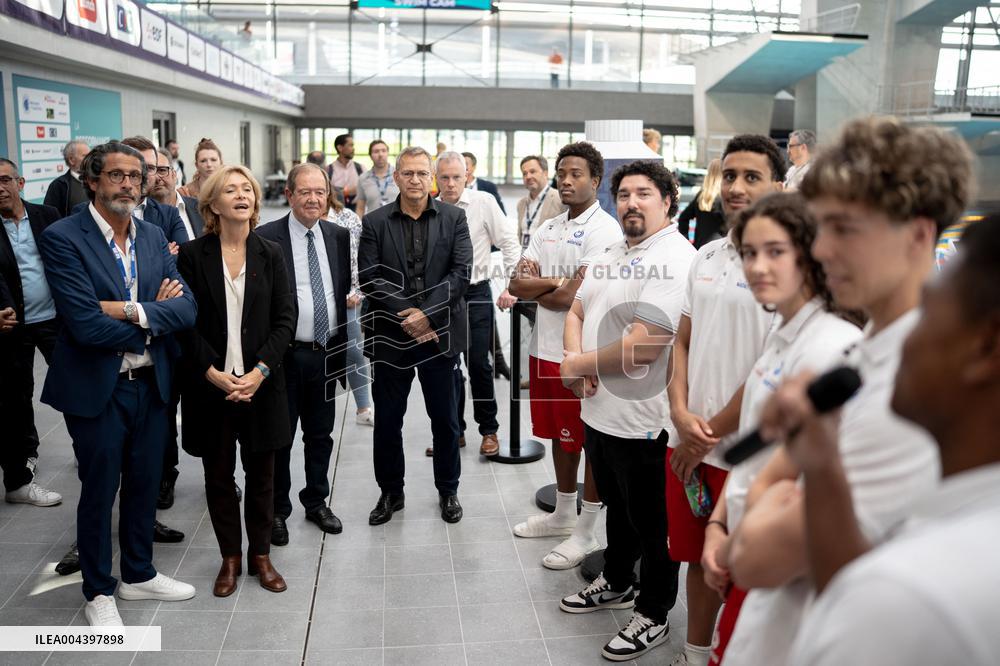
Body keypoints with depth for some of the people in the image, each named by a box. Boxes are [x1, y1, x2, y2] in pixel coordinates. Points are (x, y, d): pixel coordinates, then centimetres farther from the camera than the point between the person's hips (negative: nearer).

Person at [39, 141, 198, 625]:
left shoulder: (153, 237, 5)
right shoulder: (63, 238, -13)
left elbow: (186, 308, -5)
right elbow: (87, 325, -22)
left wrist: (131, 310, -20)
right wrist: (154, 317, -12)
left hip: (151, 384, 5)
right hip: (97, 388, -5)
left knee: (144, 486, 18)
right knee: (98, 493, 11)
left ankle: (139, 574, 38)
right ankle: (98, 593, 29)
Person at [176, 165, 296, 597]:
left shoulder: (270, 255, 2)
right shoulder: (192, 255, -2)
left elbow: (285, 320, -2)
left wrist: (259, 372, -13)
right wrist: (215, 374, -13)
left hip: (261, 383, 1)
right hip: (210, 384, -1)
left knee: (261, 473, 10)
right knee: (218, 474, 10)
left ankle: (260, 554, 26)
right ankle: (230, 557, 26)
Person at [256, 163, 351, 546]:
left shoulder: (339, 236, 6)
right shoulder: (266, 239, -9)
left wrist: (344, 347, 7)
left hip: (326, 353, 4)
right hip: (284, 355, -4)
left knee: (320, 435, 17)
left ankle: (317, 502, 34)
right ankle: (277, 511, 25)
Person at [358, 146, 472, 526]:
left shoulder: (454, 218, 2)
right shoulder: (375, 223, 1)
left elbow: (461, 270, -7)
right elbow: (369, 278, -5)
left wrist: (427, 314, -16)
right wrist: (406, 319, -14)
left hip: (440, 334, 0)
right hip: (391, 337, 0)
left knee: (445, 420, 11)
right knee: (387, 421, 9)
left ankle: (448, 491, 28)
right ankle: (391, 492, 27)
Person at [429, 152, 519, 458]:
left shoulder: (484, 202, -7)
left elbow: (508, 242, -5)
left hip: (475, 294, -3)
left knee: (479, 364, -1)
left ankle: (489, 431, 16)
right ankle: (453, 431, 23)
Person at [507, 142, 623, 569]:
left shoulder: (604, 230, -12)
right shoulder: (547, 229, 12)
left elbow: (574, 297, -20)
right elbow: (516, 284, 3)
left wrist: (533, 288, -3)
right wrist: (555, 282, -13)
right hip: (546, 348, 8)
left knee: (592, 441, 4)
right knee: (559, 434, 19)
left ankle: (586, 532, 15)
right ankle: (563, 514, 36)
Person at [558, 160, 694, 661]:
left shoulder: (675, 258, -19)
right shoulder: (611, 255, 10)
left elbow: (644, 347, -27)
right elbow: (577, 312, 14)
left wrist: (578, 364, -12)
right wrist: (577, 362, -8)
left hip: (643, 420, -8)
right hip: (599, 410, 8)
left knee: (651, 524, 10)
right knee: (617, 508, 26)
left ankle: (654, 614, 29)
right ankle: (617, 583, 47)